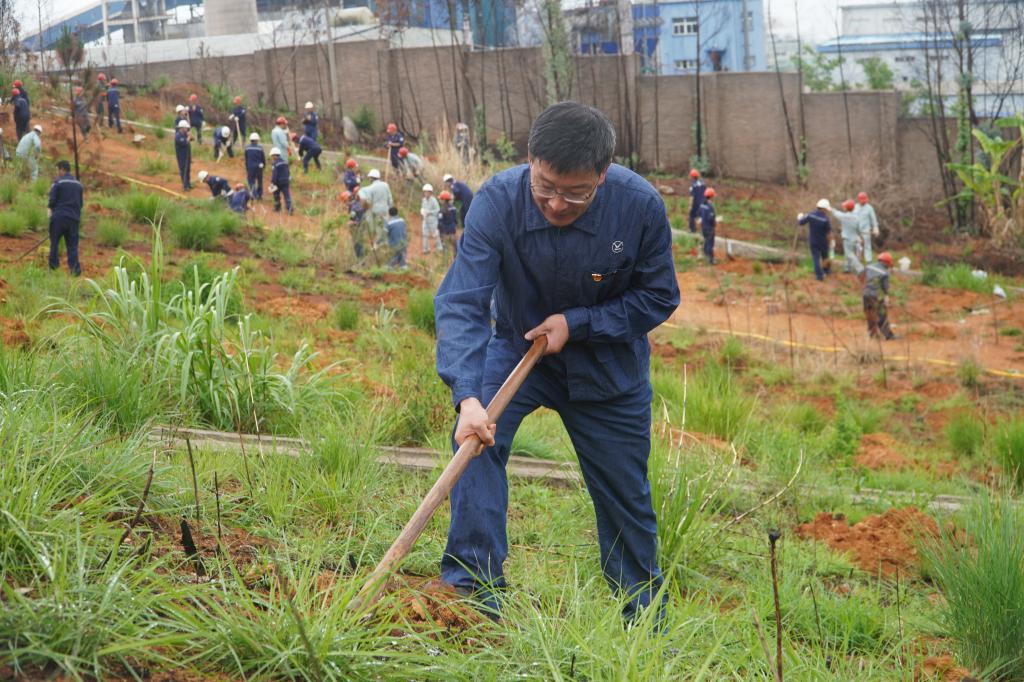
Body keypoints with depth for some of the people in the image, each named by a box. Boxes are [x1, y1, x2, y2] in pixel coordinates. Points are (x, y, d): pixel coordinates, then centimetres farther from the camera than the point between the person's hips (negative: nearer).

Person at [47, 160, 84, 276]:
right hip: (74, 218, 4)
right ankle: (75, 268, -6)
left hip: (59, 217, -4)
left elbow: (52, 200, -9)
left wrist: (51, 209, 10)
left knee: (54, 242, 8)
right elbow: (80, 203, 17)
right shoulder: (78, 184, 13)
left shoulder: (58, 182, -5)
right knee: (72, 245, 5)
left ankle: (53, 266, 9)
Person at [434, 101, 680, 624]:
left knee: (625, 495, 8)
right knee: (477, 435, -27)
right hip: (518, 345, 0)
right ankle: (471, 589, -20)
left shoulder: (640, 206, -26)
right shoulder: (498, 200, -29)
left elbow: (659, 297, -12)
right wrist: (467, 396, -49)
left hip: (608, 362, 1)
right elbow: (462, 301, -35)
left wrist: (577, 322, -24)